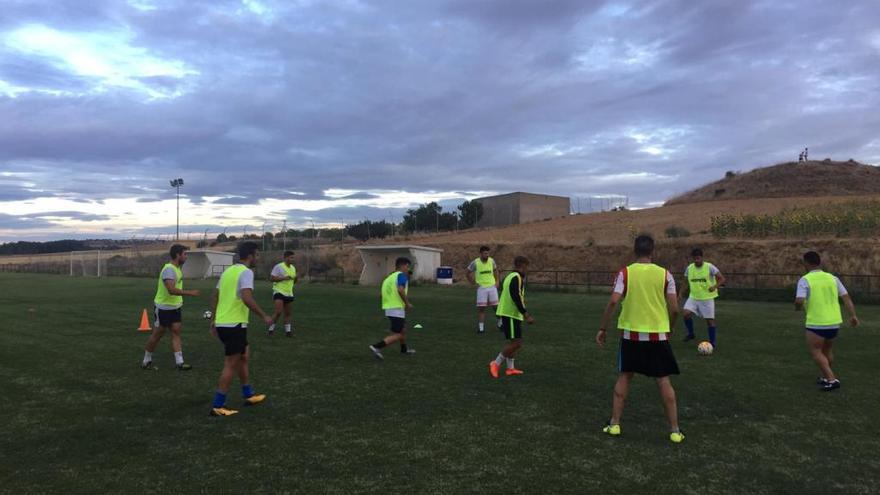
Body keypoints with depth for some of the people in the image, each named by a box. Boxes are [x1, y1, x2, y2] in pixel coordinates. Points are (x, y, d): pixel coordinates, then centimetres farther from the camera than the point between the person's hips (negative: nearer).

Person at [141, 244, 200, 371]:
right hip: (164, 308, -8)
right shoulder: (169, 269, -23)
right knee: (157, 334, 5)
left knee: (176, 333, 2)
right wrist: (190, 293, -33)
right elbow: (171, 290, -34)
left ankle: (179, 363, 0)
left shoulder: (177, 268, 8)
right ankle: (146, 361, 22)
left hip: (175, 307, 8)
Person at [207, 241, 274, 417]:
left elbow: (215, 297, 17)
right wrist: (264, 316, -17)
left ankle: (248, 395, 29)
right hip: (234, 324, -9)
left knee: (244, 356, 20)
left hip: (221, 323, 9)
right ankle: (217, 406, 5)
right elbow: (247, 298, -26)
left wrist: (213, 320, 23)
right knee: (231, 365, 0)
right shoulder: (246, 272, -12)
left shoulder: (228, 270, 14)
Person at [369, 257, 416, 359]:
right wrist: (407, 303, -13)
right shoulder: (401, 275, -8)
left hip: (388, 308, 9)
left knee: (403, 328, 28)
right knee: (397, 335, -5)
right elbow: (400, 290, -24)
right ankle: (376, 347, -18)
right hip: (397, 308, -9)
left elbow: (388, 292, 16)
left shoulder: (390, 276, 18)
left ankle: (404, 349, 44)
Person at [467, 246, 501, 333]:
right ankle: (481, 327, 7)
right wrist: (473, 283, -3)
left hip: (492, 287, 2)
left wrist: (497, 281, 7)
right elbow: (468, 273, 5)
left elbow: (495, 270, 17)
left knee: (496, 306, 4)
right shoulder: (475, 262, -8)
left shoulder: (491, 261, 0)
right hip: (481, 288, -2)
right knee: (481, 308, -2)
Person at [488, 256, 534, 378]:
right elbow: (516, 298, -22)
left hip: (507, 313, 10)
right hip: (511, 314, -10)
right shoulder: (516, 278, -15)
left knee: (515, 342, 15)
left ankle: (510, 368, 18)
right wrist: (526, 314, -21)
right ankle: (496, 364, -2)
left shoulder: (510, 276, 15)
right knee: (515, 342, -7)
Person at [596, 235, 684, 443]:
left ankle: (614, 424, 15)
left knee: (624, 377, 13)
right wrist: (668, 328, 14)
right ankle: (675, 431, 13)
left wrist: (602, 328, -3)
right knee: (664, 381, 8)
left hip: (631, 334, 0)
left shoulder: (625, 273, -4)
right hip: (658, 335, 0)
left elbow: (613, 302, -12)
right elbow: (674, 308, -4)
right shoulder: (664, 274, -2)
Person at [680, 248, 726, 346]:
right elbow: (686, 283, 13)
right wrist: (681, 295, 5)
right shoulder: (689, 268, 1)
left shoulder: (710, 267, -11)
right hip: (693, 297, 3)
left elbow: (722, 279, -11)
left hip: (707, 298, -3)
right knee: (686, 314, -14)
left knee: (709, 320, 2)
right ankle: (691, 334, 10)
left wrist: (715, 286, -29)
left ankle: (712, 342, 17)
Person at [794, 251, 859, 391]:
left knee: (816, 352, 3)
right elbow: (847, 297, 2)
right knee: (827, 350, 22)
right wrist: (853, 316, 2)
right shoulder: (832, 278, 7)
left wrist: (797, 308, 1)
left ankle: (832, 380, -9)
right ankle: (826, 378, 32)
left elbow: (799, 302, -20)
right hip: (834, 323, 6)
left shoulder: (804, 280, -11)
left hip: (816, 324, -6)